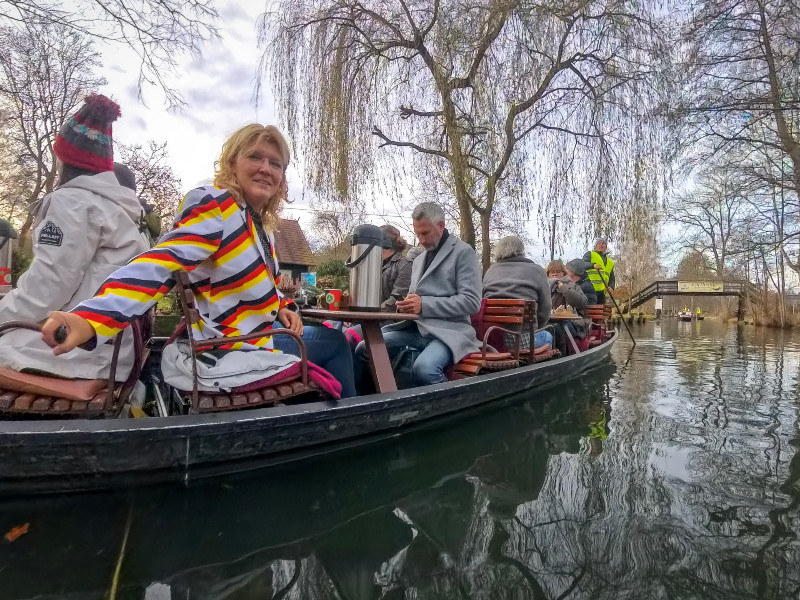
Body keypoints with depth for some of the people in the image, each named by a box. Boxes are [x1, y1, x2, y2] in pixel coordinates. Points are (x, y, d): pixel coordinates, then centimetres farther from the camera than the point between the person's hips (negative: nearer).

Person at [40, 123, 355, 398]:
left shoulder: (259, 223, 9)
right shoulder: (215, 206, -19)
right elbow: (160, 264, -32)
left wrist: (281, 306, 5)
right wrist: (91, 318, -45)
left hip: (245, 340, 9)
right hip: (222, 356, -9)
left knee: (333, 340, 16)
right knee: (333, 343, 1)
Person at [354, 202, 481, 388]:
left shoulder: (463, 252, -2)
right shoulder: (419, 259, 21)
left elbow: (471, 302, -11)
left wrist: (424, 305, -18)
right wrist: (408, 304, 3)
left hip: (447, 331, -7)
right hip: (415, 328, 7)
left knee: (423, 367, -36)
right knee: (364, 350, -7)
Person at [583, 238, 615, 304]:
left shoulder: (610, 262, 28)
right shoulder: (590, 254, 11)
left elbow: (612, 278, 28)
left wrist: (611, 287, 6)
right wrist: (593, 265, -29)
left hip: (601, 291, 6)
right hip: (590, 289, -6)